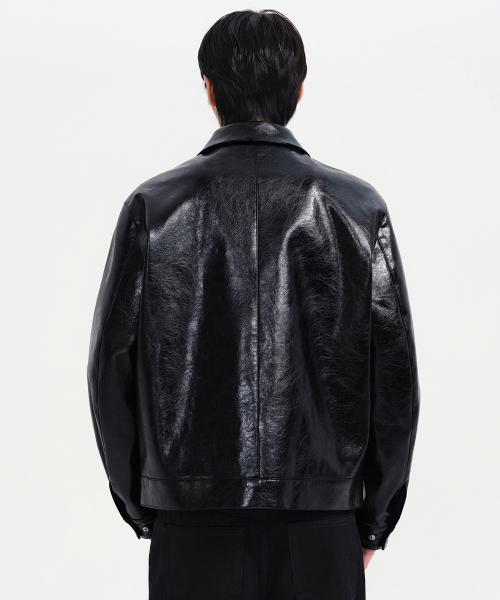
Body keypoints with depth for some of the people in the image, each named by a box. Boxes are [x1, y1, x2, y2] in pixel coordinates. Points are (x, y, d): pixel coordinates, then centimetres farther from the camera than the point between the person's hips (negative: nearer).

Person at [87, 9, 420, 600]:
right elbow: (395, 379, 1)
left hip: (193, 529, 0)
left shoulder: (153, 206, -2)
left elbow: (112, 370, 0)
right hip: (321, 531, 1)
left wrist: (139, 508, 12)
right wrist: (373, 520, 12)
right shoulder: (358, 208, 0)